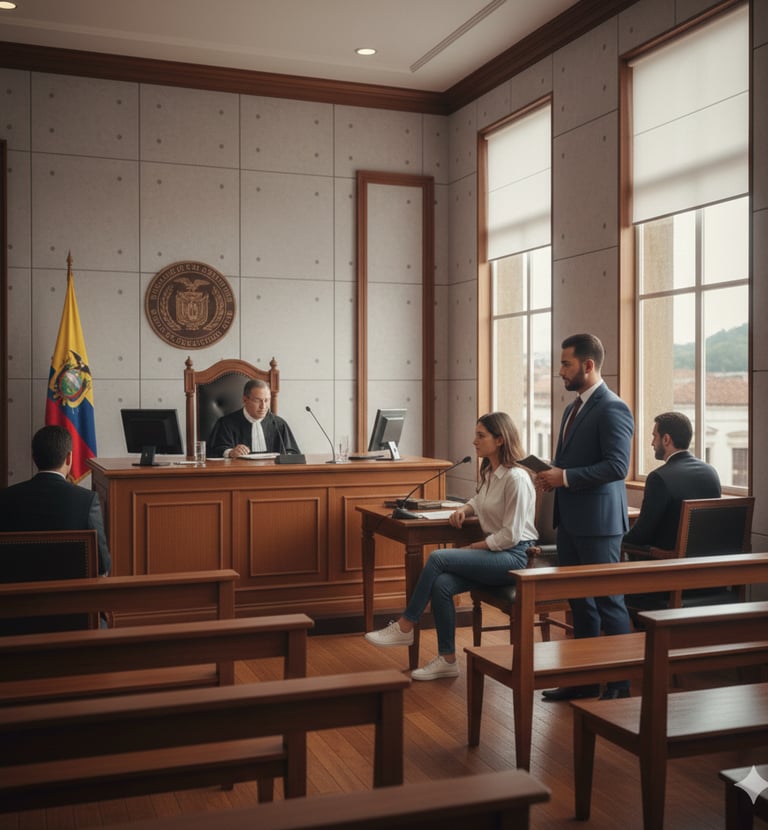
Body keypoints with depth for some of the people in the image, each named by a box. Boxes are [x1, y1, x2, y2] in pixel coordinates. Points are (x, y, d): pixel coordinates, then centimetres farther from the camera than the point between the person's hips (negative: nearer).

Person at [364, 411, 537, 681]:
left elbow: (511, 535, -18)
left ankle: (405, 627, -9)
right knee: (441, 584, -17)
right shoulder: (489, 472, 11)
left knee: (438, 558, -21)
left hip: (514, 556, -8)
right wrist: (464, 509, 8)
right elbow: (479, 501, 31)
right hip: (493, 552, 8)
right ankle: (447, 660, -7)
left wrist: (472, 548, -12)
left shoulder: (516, 478, -17)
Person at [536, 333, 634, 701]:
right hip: (570, 519, 9)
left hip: (598, 522, -9)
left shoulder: (612, 409, -13)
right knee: (579, 600, 15)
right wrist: (551, 473, 3)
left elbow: (617, 466, -21)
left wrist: (565, 477, -19)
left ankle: (624, 683, 11)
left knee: (608, 601, 0)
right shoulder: (573, 409, 15)